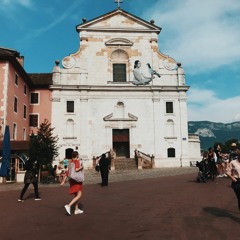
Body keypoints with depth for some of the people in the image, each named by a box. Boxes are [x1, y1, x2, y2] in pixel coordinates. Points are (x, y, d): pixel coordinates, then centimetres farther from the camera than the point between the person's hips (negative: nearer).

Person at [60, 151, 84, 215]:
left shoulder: (71, 162, 9)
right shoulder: (77, 161, -12)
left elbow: (67, 172, 9)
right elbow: (76, 169, -28)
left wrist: (63, 181, 10)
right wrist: (81, 167, -8)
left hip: (72, 179, 9)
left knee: (76, 195, 17)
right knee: (79, 195, -8)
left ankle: (76, 210, 22)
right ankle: (69, 206, -21)